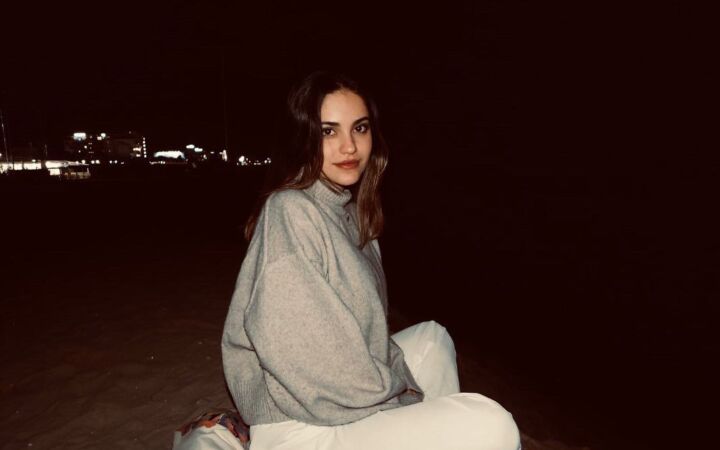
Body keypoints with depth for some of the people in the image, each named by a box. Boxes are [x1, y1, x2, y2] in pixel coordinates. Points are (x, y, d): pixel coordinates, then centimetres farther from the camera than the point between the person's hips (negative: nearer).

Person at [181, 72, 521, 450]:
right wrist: (397, 391, -13)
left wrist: (401, 386, 2)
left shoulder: (349, 210, 6)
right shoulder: (289, 212, -20)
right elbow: (288, 345, -25)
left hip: (343, 402, 9)